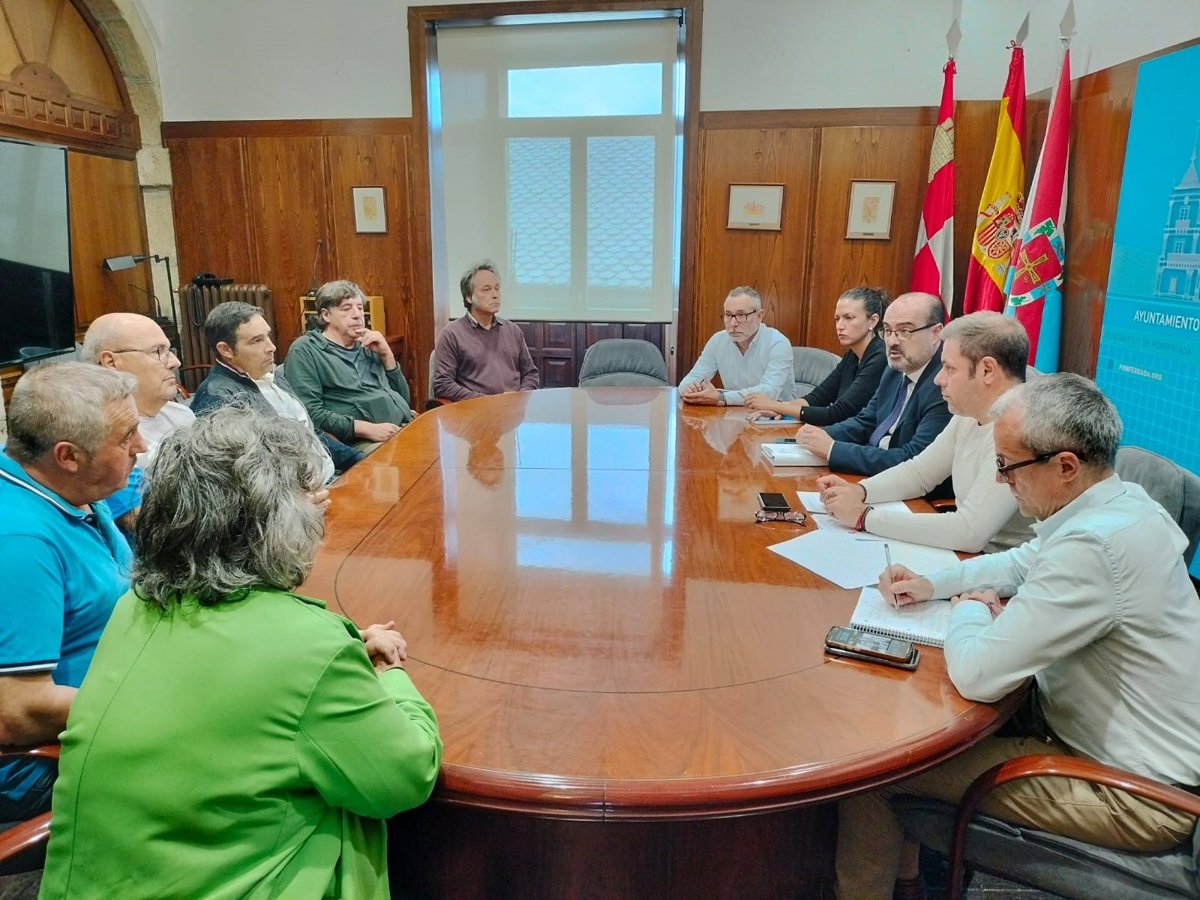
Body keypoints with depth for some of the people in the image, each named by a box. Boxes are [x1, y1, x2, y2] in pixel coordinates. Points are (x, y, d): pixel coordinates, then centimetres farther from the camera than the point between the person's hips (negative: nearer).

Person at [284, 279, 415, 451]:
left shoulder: (367, 346, 20)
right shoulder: (305, 351, 1)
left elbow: (404, 399, 20)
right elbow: (310, 414, -11)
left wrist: (387, 354, 7)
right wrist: (368, 429, -19)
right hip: (362, 442, -7)